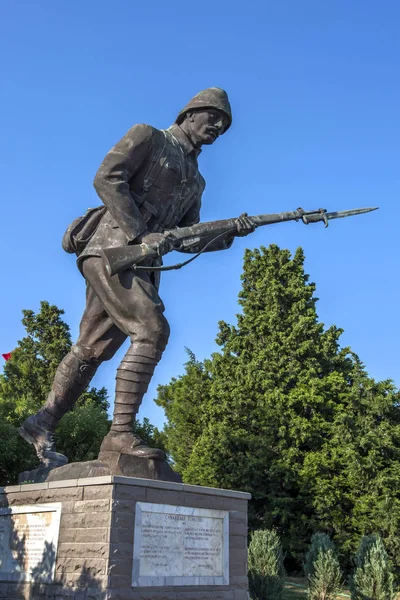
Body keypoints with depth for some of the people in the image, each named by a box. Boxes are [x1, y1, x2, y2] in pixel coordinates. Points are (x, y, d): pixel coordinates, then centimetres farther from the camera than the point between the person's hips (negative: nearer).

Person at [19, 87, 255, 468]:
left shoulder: (195, 180, 25)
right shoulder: (148, 137, 5)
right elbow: (107, 178, -9)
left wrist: (230, 233, 3)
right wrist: (141, 234, -17)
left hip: (138, 263, 8)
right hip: (112, 249, -8)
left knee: (93, 348, 7)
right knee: (152, 331, -21)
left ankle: (42, 424, 16)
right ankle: (121, 434, -19)